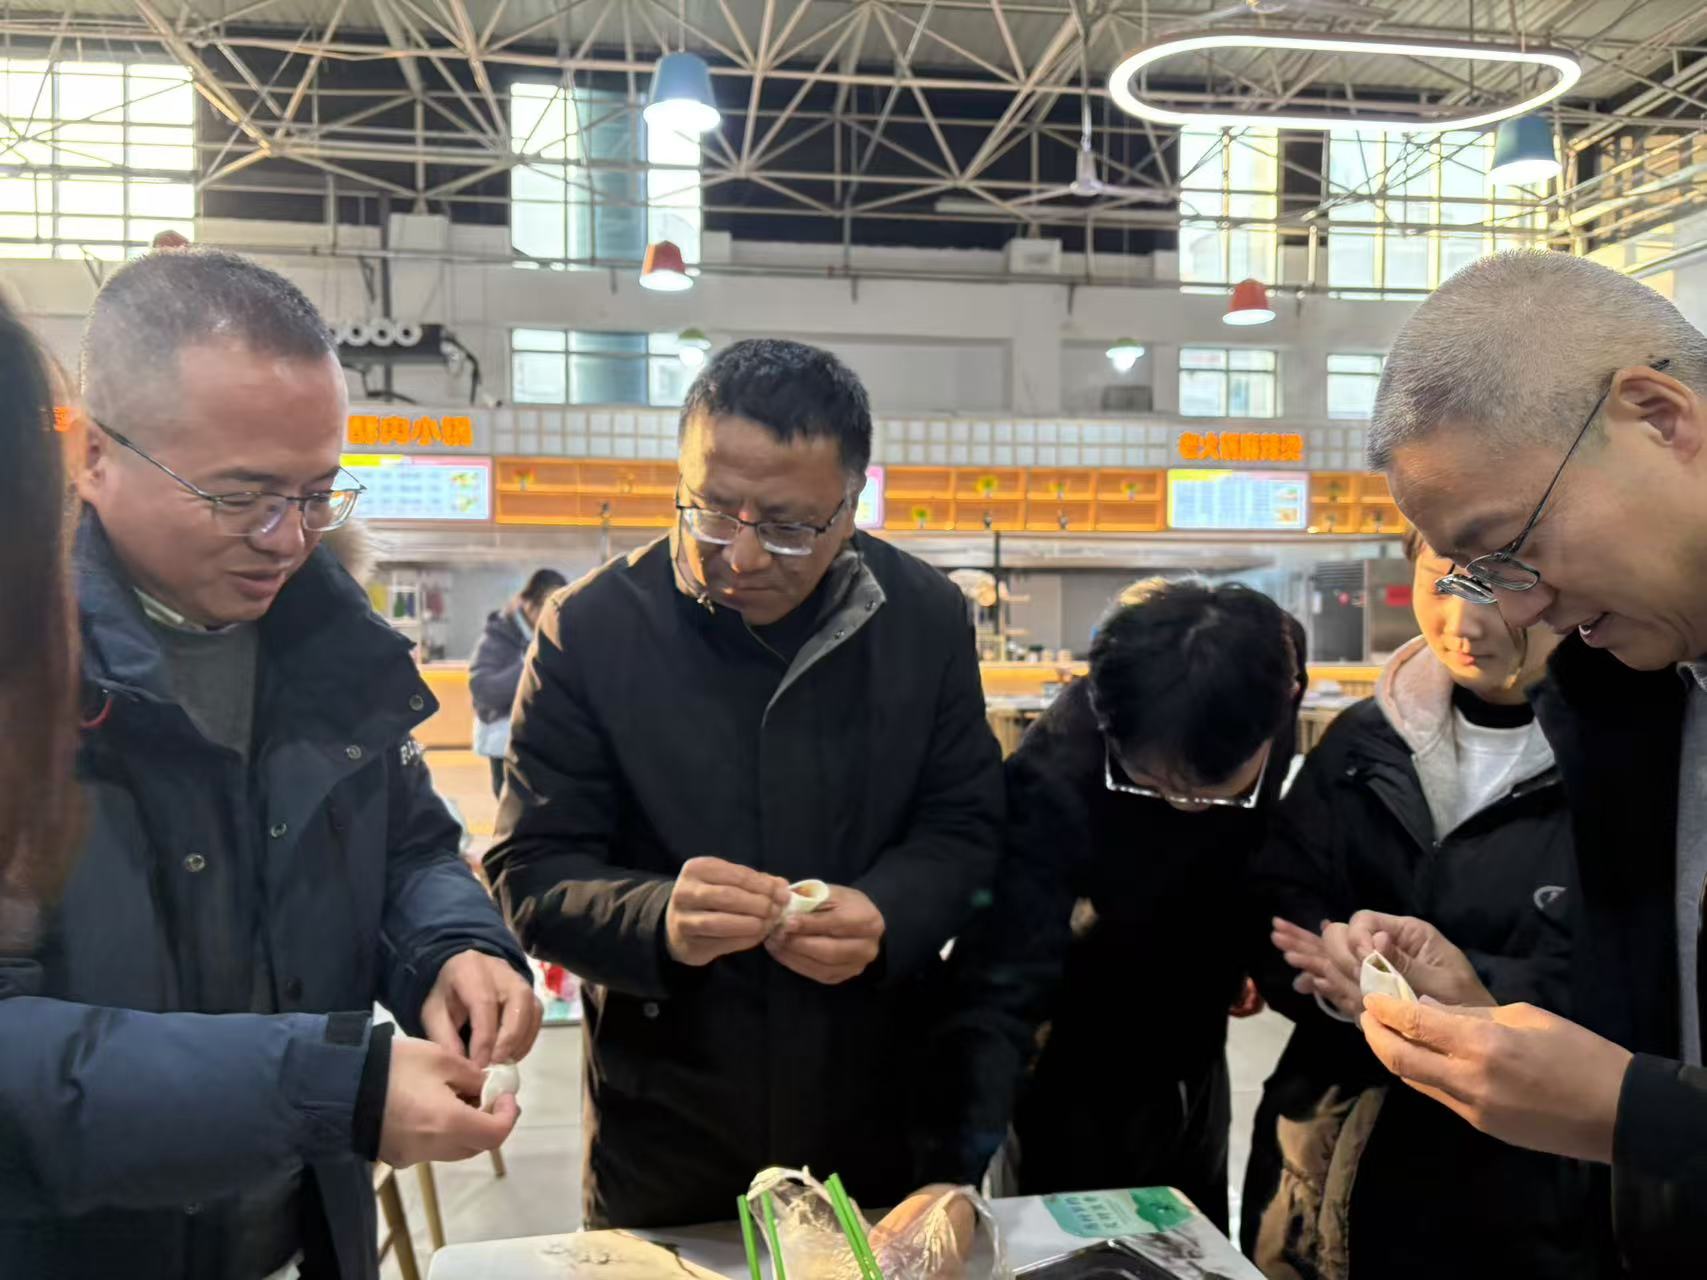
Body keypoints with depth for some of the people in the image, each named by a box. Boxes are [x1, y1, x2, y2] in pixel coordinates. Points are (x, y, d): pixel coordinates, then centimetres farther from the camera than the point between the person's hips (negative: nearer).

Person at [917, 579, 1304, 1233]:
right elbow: (1001, 988, -41)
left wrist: (1246, 949, 4)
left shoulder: (1267, 681, -19)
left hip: (1193, 1066, 6)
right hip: (1079, 1085, -5)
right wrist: (954, 1170, -50)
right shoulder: (1056, 779, -37)